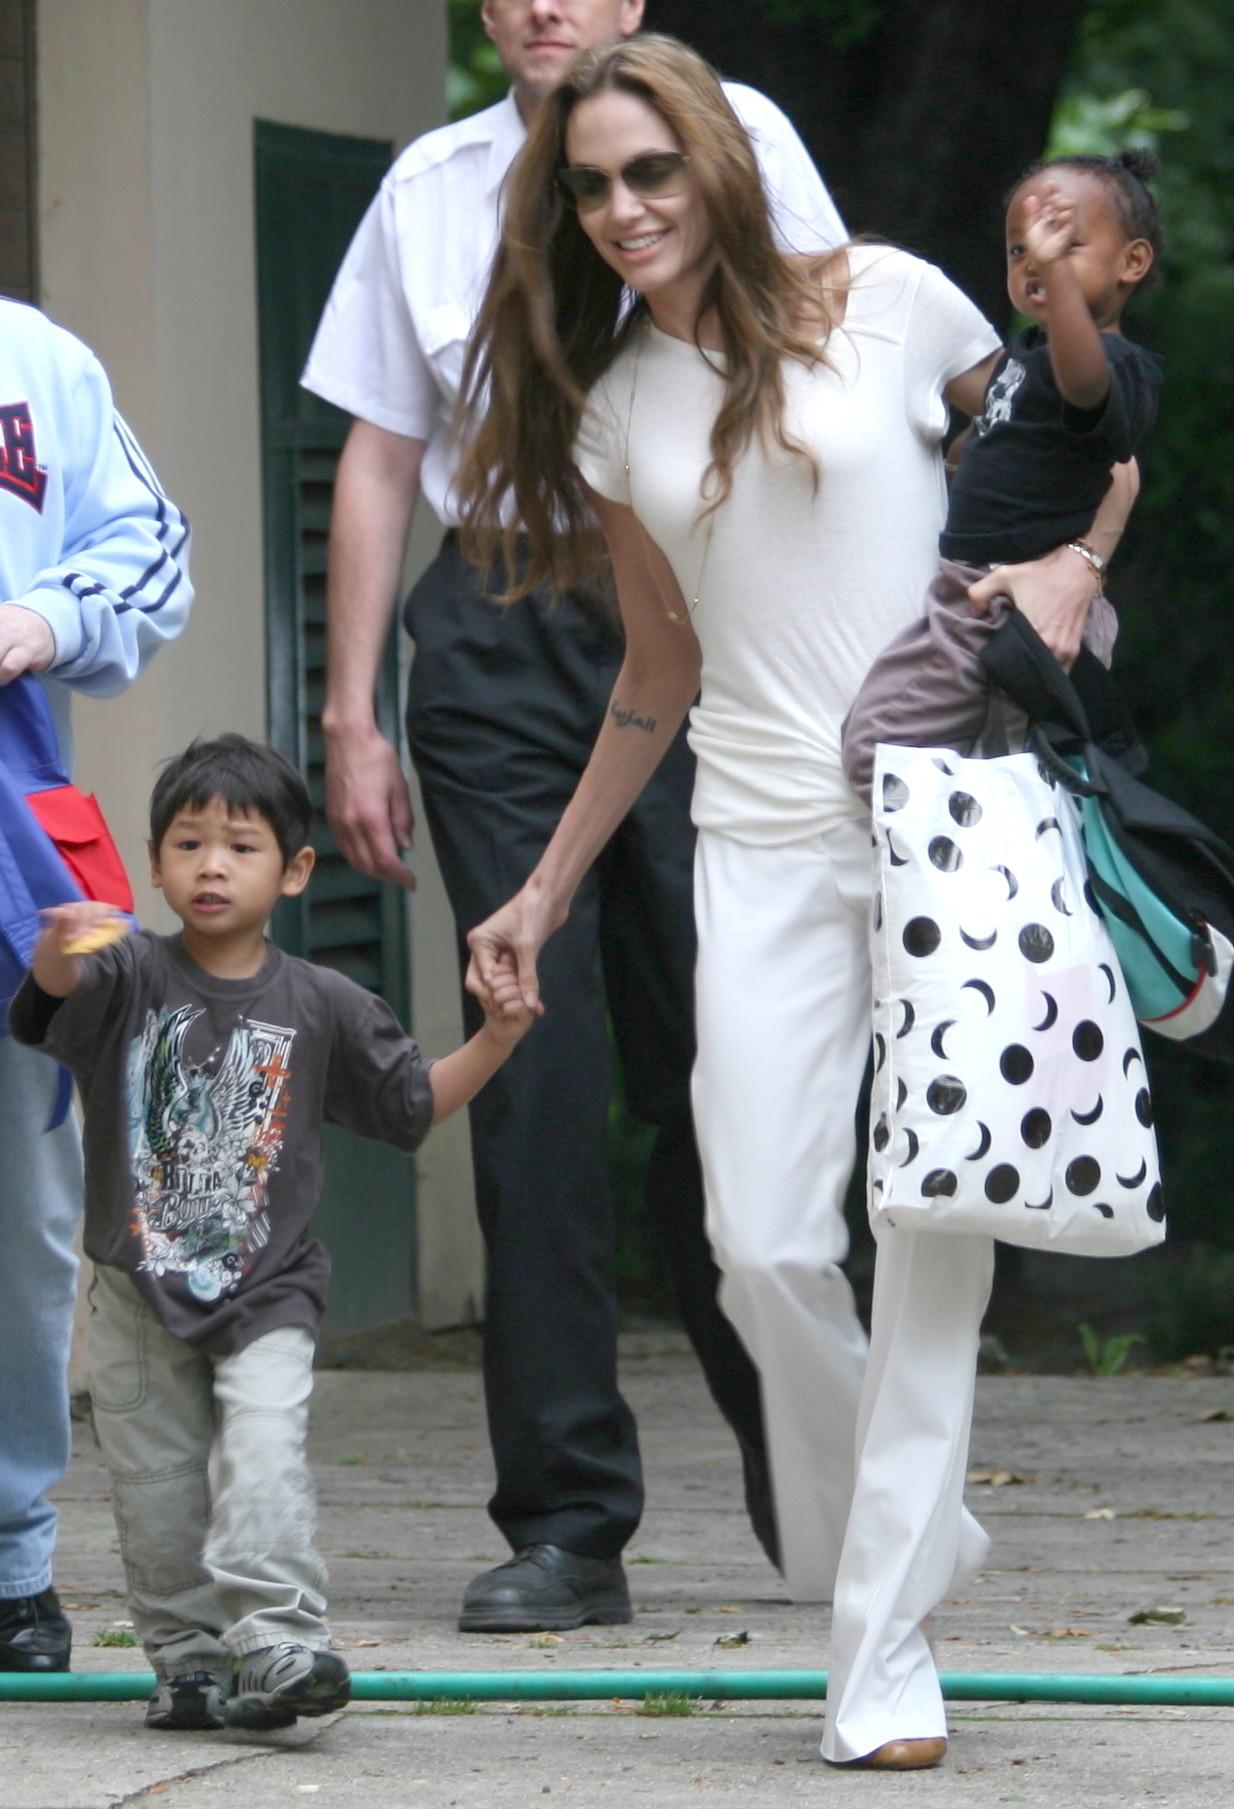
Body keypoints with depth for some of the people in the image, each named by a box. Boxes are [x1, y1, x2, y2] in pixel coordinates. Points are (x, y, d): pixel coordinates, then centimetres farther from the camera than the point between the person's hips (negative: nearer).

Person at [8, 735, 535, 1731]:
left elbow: (412, 1103, 9)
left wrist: (495, 1040, -6)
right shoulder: (130, 975, -6)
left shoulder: (321, 1006, -1)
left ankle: (276, 1637, -26)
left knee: (263, 1448, -20)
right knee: (157, 1489, 6)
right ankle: (191, 1658, 17)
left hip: (267, 1287, -1)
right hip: (139, 1291, 1)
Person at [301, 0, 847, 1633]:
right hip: (496, 638, 2)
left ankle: (792, 1452, 21)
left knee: (723, 1068, 0)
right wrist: (351, 720, 10)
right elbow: (377, 461, 15)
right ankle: (564, 1525, 1)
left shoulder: (734, 139, 5)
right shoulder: (430, 187, 13)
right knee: (534, 1080, -2)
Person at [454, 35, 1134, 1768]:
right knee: (767, 1244, -9)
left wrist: (1061, 573, -8)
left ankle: (884, 1648, -4)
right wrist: (547, 890, 22)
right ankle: (909, 1528, 17)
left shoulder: (883, 300, 1)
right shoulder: (612, 412, 12)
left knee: (943, 1224, -9)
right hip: (765, 843, 3)